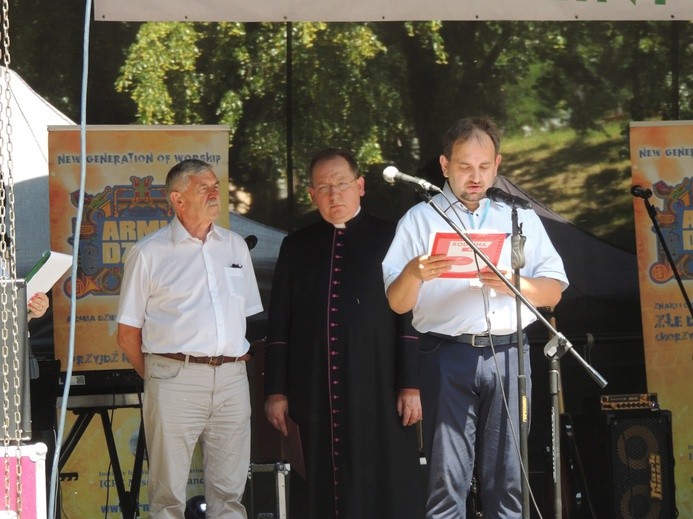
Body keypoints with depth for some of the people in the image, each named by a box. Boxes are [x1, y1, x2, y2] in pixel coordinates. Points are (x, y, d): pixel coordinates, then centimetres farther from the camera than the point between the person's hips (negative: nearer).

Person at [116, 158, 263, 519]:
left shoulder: (235, 246, 16)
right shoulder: (148, 253, 3)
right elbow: (128, 333, 4)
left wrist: (237, 361, 11)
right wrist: (156, 377, 1)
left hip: (232, 378, 4)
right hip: (175, 378, -4)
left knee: (229, 489, 6)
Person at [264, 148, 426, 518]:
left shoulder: (389, 239, 5)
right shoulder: (296, 247, 14)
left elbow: (410, 317, 1)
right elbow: (278, 325, 13)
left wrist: (410, 386, -6)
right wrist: (276, 391, 6)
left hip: (377, 393, -2)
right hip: (312, 396, 2)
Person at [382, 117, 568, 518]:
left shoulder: (521, 218, 18)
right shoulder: (420, 220, 10)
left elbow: (553, 291, 11)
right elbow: (397, 303, 3)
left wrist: (516, 284, -9)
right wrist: (413, 273, -20)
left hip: (509, 354, 2)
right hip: (448, 356, -2)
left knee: (508, 475, 0)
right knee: (447, 474, -7)